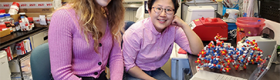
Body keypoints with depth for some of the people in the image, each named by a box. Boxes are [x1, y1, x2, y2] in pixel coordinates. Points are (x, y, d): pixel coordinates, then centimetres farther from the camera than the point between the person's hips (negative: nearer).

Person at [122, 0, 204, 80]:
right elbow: (128, 65, -17)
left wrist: (184, 25, -23)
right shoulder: (135, 32, -23)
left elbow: (197, 50, -15)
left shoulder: (174, 29, -10)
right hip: (135, 73, -5)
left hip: (156, 71, 6)